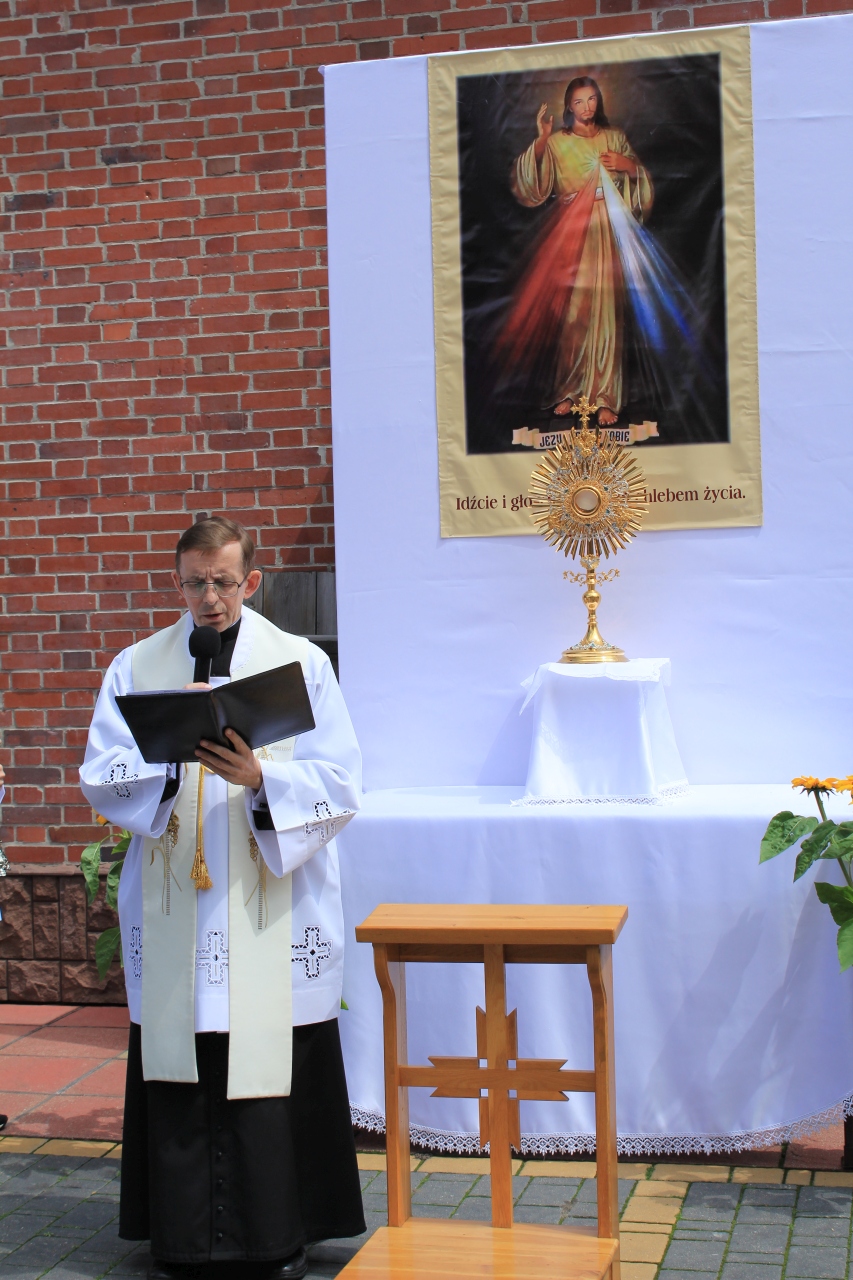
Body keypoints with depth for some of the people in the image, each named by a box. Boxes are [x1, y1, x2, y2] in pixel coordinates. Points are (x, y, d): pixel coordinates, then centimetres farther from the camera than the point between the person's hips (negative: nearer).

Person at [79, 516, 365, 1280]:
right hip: (170, 909, 2)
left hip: (273, 910, -1)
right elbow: (101, 778, 2)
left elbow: (341, 784, -3)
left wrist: (260, 778, -20)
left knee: (272, 1066, 0)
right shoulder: (136, 668, 9)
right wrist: (167, 759, -17)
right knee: (178, 1067, 4)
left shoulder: (303, 664, 4)